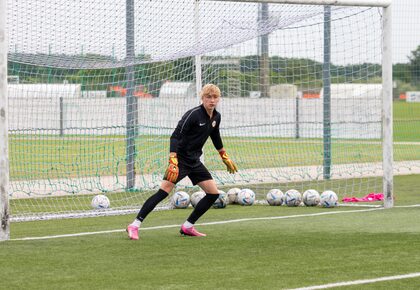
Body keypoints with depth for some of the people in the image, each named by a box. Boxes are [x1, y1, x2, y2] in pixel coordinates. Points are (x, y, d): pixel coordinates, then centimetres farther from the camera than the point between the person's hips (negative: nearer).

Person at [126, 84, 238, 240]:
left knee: (213, 193, 4)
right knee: (164, 191, -19)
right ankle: (134, 225, -16)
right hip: (180, 159, -8)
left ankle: (187, 227, 13)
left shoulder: (216, 117, 6)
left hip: (194, 162, 8)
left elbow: (215, 137, 26)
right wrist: (173, 162, -32)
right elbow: (175, 136, -22)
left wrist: (225, 157, 34)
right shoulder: (193, 114, -18)